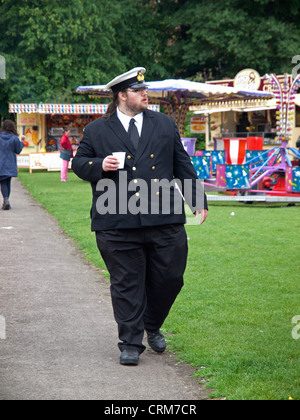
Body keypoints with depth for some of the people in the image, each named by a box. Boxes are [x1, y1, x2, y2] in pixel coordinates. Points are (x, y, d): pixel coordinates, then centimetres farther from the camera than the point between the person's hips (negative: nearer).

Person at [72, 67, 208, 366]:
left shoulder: (165, 125, 13)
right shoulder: (96, 131, 6)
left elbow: (183, 165, 15)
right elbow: (79, 163, 10)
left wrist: (198, 200, 12)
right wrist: (100, 165, -11)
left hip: (163, 220, 2)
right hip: (118, 225, -2)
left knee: (169, 278, 6)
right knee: (126, 285, 2)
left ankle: (152, 327, 32)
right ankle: (130, 343, 13)